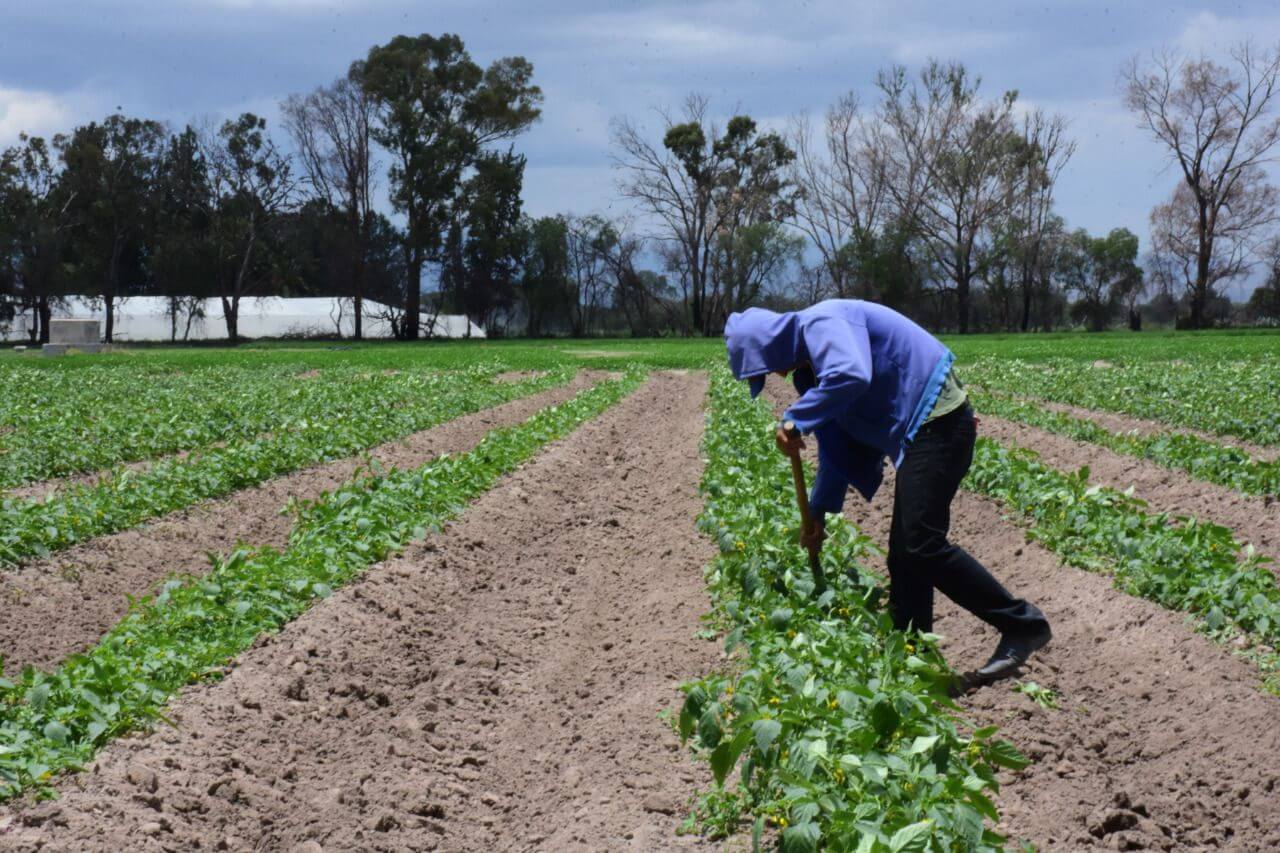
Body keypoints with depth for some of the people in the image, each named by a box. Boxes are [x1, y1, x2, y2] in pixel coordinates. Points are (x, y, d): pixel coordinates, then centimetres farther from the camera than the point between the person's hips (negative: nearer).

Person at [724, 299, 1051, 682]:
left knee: (923, 544, -15)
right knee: (904, 554, 11)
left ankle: (1023, 625, -9)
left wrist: (795, 421, -25)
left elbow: (851, 376, -34)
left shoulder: (821, 323, -12)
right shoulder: (810, 366, 19)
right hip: (918, 432, 11)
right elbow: (837, 446, 26)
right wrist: (817, 513, 26)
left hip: (937, 420, -11)